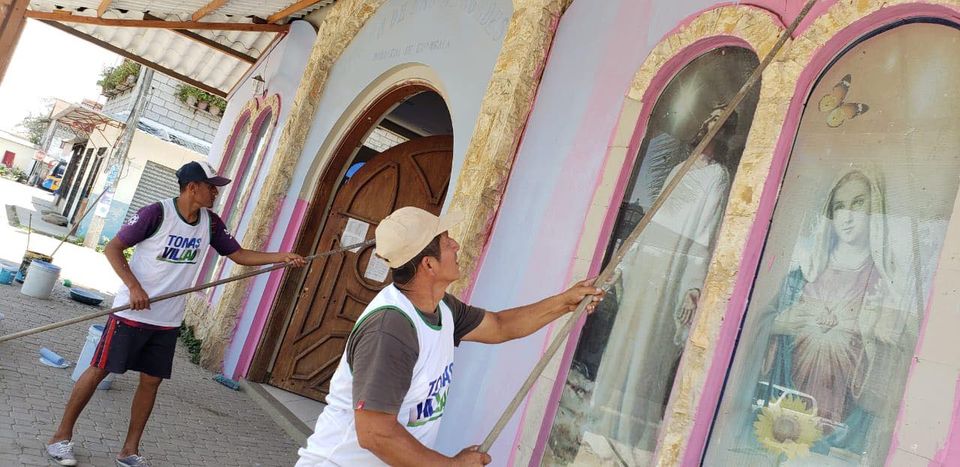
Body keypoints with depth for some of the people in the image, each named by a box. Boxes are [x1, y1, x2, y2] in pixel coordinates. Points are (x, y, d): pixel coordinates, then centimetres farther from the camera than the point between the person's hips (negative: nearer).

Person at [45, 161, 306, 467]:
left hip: (168, 322, 6)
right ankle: (61, 436, 22)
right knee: (99, 370, 5)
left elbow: (239, 255, 6)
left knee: (151, 381, 9)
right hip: (132, 313, -5)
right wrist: (134, 287, -25)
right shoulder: (156, 213, -18)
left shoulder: (211, 223, 0)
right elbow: (112, 248, -13)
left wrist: (281, 257, -6)